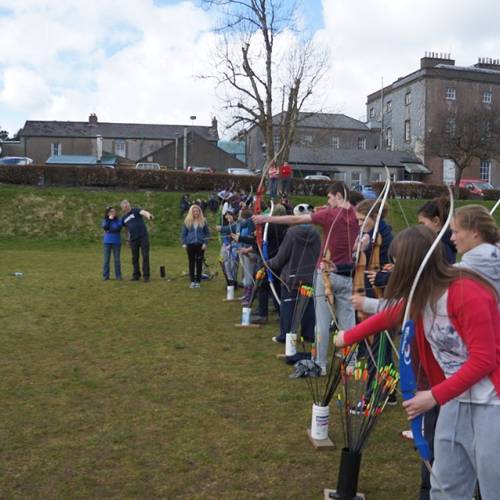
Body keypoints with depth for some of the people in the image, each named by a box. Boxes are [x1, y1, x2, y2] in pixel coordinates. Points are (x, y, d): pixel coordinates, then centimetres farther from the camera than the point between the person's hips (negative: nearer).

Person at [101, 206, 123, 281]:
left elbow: (119, 228, -15)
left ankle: (118, 276, 8)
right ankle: (105, 276, 7)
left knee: (117, 259, 1)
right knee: (106, 259, 2)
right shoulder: (105, 220, 6)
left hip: (116, 242, -1)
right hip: (107, 242, 1)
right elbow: (104, 227, -12)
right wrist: (109, 219, -14)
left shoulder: (118, 220, 1)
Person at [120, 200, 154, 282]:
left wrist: (148, 215, -48)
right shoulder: (123, 218, 11)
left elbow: (143, 212, -25)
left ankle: (146, 276, 0)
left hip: (143, 237, -4)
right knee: (134, 258, 9)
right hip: (133, 239, 4)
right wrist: (129, 240, 17)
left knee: (145, 256, -5)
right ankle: (136, 275, 20)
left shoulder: (136, 210, -3)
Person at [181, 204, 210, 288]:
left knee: (199, 263, 2)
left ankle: (198, 281, 10)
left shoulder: (203, 221, 2)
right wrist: (184, 243, -2)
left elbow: (207, 233, 5)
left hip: (200, 245, 0)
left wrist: (205, 243, -6)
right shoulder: (187, 221, 4)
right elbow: (183, 233, 7)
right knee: (191, 263, 4)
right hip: (190, 245, 1)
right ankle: (192, 281, 11)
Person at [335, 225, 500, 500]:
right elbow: (389, 316, 21)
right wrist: (347, 337, 30)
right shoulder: (422, 295, 5)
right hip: (456, 399, 8)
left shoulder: (468, 294, -23)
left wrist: (434, 396, -20)